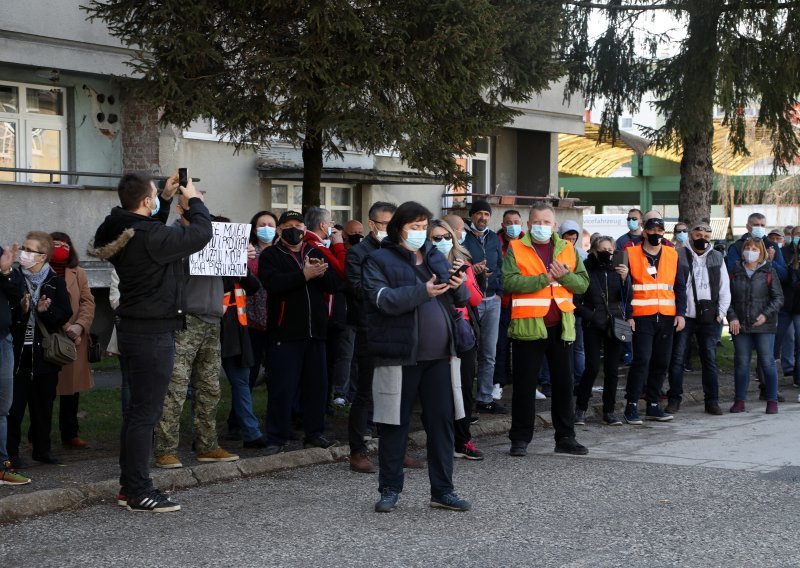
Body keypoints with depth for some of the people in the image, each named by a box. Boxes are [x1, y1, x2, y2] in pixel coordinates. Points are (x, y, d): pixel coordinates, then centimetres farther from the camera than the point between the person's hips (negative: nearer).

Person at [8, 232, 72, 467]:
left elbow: (65, 314, -2)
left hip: (44, 353, 1)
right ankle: (11, 451, 8)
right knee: (14, 403, -1)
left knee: (43, 402, 9)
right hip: (17, 350, -1)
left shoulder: (56, 283, 3)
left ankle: (42, 448, 20)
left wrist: (46, 310, -19)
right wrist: (20, 309, -21)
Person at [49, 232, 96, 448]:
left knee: (72, 389, 9)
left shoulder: (78, 274, 11)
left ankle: (70, 434, 19)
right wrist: (65, 328, -16)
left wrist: (79, 326, -13)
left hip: (75, 340, 4)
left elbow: (88, 302, 4)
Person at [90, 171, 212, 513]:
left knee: (138, 408, 16)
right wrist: (194, 200, 0)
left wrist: (167, 199, 19)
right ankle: (139, 492, -1)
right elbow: (201, 233, -16)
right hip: (153, 333, -10)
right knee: (146, 411, -5)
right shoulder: (149, 236, -23)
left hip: (134, 328, 10)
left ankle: (129, 485, 23)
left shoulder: (122, 231, 6)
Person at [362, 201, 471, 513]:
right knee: (395, 425, 3)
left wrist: (459, 287, -10)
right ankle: (390, 489, 15)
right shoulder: (378, 260, -2)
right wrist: (423, 291, -26)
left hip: (439, 355, 5)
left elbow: (461, 300, 14)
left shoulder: (435, 257, 15)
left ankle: (442, 491, 14)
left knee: (442, 421, 6)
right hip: (399, 356, -5)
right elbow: (383, 300, -17)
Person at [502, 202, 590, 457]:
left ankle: (565, 437, 17)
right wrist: (545, 278, -18)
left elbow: (583, 282, 5)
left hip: (561, 326, 4)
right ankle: (520, 438, 12)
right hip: (528, 327, -3)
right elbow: (510, 282, -15)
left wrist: (564, 276, -14)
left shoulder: (567, 249, 11)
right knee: (524, 385, 3)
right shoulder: (516, 249, -1)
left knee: (563, 383, 9)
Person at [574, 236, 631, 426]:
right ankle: (580, 409, 5)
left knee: (612, 369, 3)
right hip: (593, 326, -3)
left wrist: (625, 278, -12)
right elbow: (576, 301, 1)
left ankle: (609, 411, 10)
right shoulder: (586, 270, -1)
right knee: (592, 368, -9)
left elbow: (627, 299, 1)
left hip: (615, 324, 3)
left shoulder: (617, 270, 8)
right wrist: (590, 316, -8)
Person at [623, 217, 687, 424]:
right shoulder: (631, 254, 0)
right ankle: (631, 406, -4)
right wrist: (627, 315, -8)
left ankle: (653, 405, 17)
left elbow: (680, 287, 13)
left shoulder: (672, 255, 10)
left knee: (661, 362, 7)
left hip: (667, 318, 4)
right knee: (642, 359, -12)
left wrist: (680, 313, 3)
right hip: (642, 317, -4)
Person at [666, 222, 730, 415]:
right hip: (683, 317, -2)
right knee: (677, 359, 1)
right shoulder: (678, 255, 1)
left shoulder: (717, 258, 10)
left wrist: (721, 313, 2)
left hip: (708, 318, 2)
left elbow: (724, 289, 11)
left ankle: (712, 400, 9)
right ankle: (674, 399, 8)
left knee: (710, 360, 4)